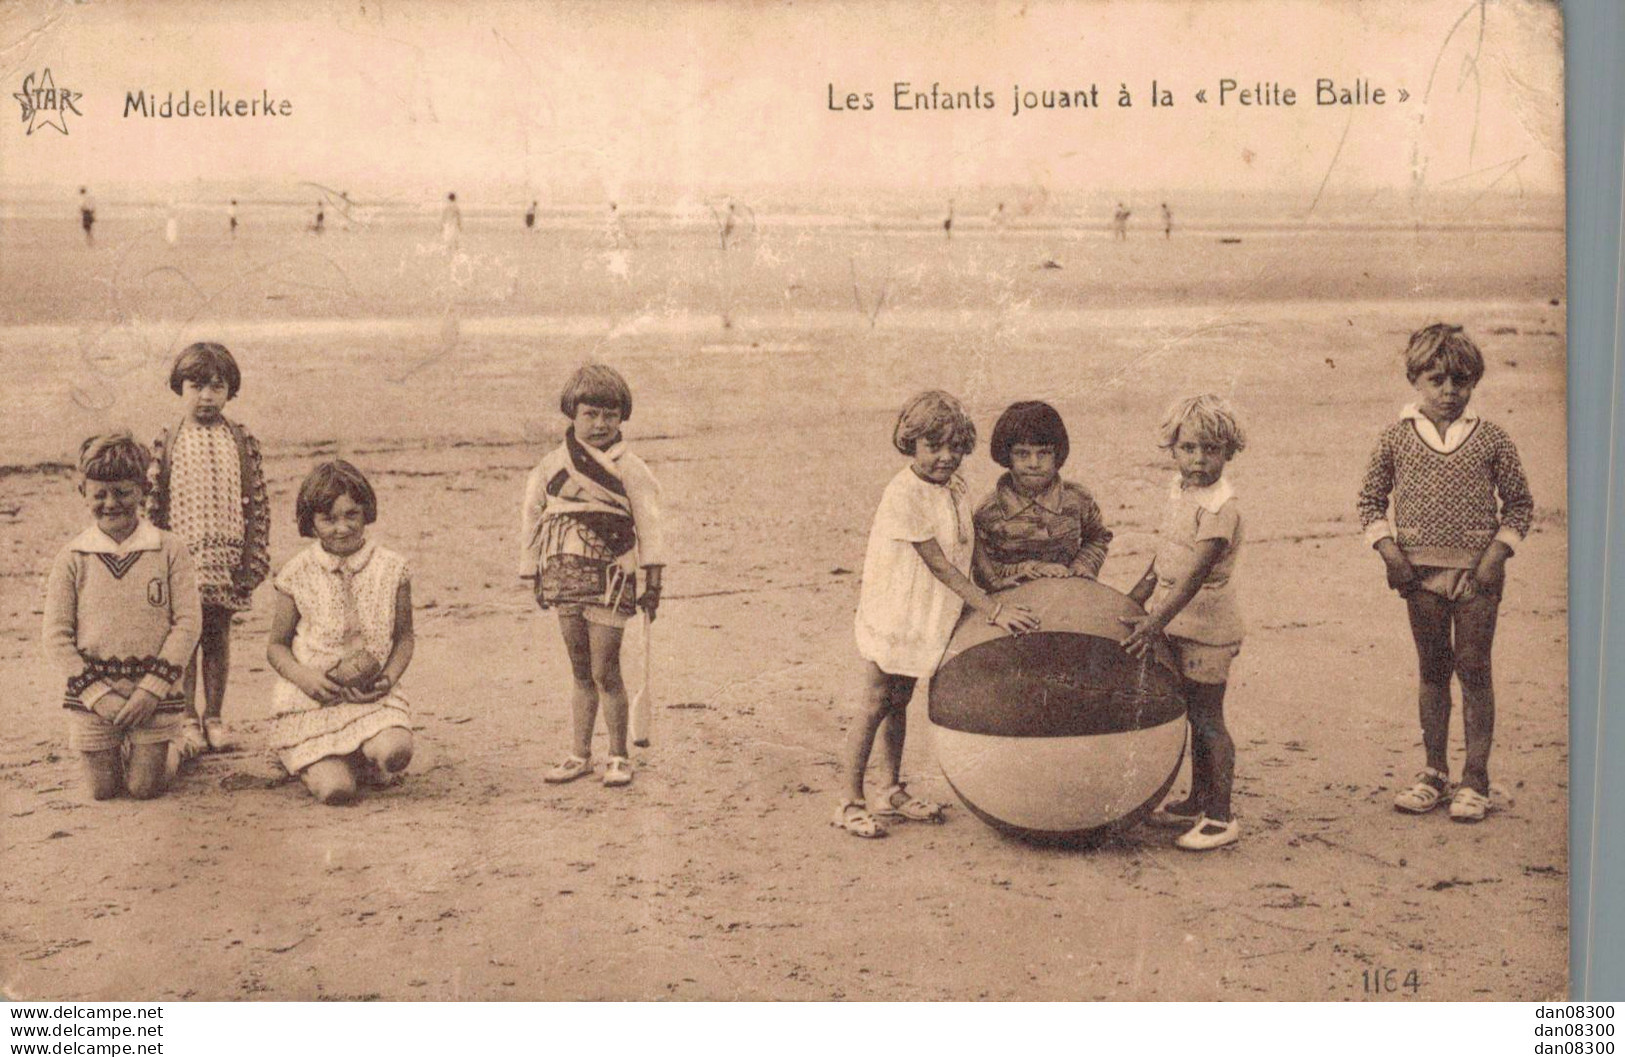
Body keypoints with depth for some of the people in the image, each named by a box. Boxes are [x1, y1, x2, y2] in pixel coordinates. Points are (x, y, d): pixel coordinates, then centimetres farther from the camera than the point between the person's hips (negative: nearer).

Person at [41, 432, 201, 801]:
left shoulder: (169, 551, -4)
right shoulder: (72, 559, -3)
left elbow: (188, 622, -7)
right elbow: (55, 637, -3)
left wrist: (151, 690, -14)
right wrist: (100, 695, -12)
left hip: (153, 696, -1)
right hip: (90, 696, 1)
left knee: (145, 787, 0)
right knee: (102, 789, 5)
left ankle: (140, 750, 33)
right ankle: (115, 750, 38)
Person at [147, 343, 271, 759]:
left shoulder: (243, 442, 3)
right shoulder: (166, 443, 0)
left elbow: (258, 502, 4)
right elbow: (152, 503, 1)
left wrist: (254, 559, -1)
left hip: (228, 559, 1)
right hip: (183, 555, -1)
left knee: (218, 637, 10)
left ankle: (214, 717, 20)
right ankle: (187, 720, 15)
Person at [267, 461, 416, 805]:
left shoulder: (390, 568, -1)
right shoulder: (299, 573, -3)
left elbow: (404, 637, 8)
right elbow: (276, 646, 5)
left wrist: (389, 678, -11)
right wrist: (304, 676, -16)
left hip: (371, 697, 1)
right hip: (311, 703, -1)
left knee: (396, 751, -31)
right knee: (335, 790, -19)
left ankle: (363, 759, 8)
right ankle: (308, 762, 19)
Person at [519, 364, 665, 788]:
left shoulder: (627, 468, -2)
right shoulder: (551, 465, 8)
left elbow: (648, 522, -3)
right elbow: (532, 515, 14)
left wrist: (652, 579, -7)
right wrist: (534, 575, 14)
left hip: (610, 577, -4)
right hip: (565, 574, 4)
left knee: (605, 670, -5)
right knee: (581, 672, 12)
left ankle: (618, 756, 7)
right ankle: (580, 754, 20)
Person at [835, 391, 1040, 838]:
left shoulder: (954, 488, 3)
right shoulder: (903, 494, -23)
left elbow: (964, 551, 14)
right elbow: (939, 565, -24)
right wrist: (994, 610, -26)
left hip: (927, 618, 7)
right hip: (893, 615, -7)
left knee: (899, 702, 18)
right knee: (874, 704, 0)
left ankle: (894, 792, 29)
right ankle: (850, 802, 9)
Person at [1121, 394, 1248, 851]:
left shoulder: (1221, 509, -21)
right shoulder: (1179, 490, 6)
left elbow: (1194, 575, -30)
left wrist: (1156, 622, -36)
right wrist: (1139, 595, 24)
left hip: (1207, 629, -8)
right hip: (1178, 625, 8)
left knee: (1207, 720, -2)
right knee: (1196, 717, 18)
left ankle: (1221, 818, 7)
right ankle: (1197, 801, 30)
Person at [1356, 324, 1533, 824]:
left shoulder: (1491, 438, 0)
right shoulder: (1397, 437, 2)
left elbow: (1519, 502, 6)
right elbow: (1371, 497, 9)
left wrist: (1498, 551, -6)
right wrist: (1388, 548, -3)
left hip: (1476, 570, -1)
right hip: (1421, 570, 1)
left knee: (1473, 669, 2)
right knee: (1432, 669, 10)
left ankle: (1475, 780, 9)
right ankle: (1434, 773, 19)